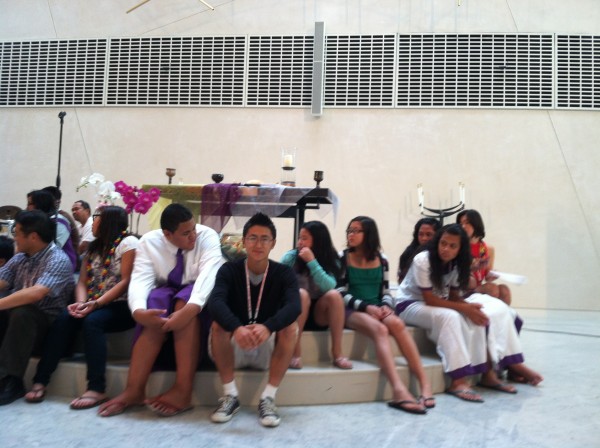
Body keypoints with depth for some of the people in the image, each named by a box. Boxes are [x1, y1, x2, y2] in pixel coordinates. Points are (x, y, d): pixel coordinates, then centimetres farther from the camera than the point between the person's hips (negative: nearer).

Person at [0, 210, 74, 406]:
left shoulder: (58, 260, -15)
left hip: (46, 322, -7)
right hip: (17, 319, 7)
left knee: (21, 313, -34)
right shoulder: (20, 258, 10)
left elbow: (36, 293, -30)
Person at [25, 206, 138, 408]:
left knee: (92, 321, -32)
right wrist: (81, 303, -12)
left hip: (120, 306, -6)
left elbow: (126, 281, -13)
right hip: (95, 306, 6)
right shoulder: (93, 247, 20)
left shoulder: (127, 242, -4)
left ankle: (97, 388, -32)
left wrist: (96, 304, -21)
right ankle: (41, 380, -19)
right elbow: (82, 282, 10)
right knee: (64, 318, -20)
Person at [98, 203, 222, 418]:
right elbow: (140, 279, -22)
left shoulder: (207, 236, -16)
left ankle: (183, 390, -37)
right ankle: (134, 390, -33)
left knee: (185, 304, -35)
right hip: (165, 294, 2)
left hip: (196, 296, -1)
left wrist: (190, 308, -51)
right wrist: (138, 310, -44)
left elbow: (208, 274, -32)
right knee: (155, 309, -33)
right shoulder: (149, 241, -9)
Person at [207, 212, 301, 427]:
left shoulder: (284, 273, -7)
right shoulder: (229, 270, -9)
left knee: (291, 327, -27)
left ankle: (268, 397, -22)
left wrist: (268, 327, -48)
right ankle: (230, 395, -18)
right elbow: (215, 303, -28)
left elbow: (293, 306, -27)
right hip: (234, 348, 0)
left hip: (269, 350, 0)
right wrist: (236, 328, -49)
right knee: (218, 324, -29)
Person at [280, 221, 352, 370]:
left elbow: (329, 286, -22)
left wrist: (312, 261, -26)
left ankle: (337, 352, -25)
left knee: (334, 295, -28)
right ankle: (295, 351, -31)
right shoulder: (290, 257, -7)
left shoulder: (331, 260, -4)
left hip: (319, 313, 1)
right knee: (302, 293, -32)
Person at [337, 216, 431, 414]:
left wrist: (385, 305, -10)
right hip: (353, 310, -3)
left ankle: (425, 383, -35)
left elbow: (386, 291, 13)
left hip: (378, 308, 3)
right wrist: (366, 307, -17)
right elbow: (341, 293, -5)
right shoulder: (342, 258, 2)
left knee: (397, 324, -31)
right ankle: (399, 390, -50)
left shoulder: (381, 260, 12)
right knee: (379, 329, -35)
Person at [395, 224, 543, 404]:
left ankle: (488, 373, -11)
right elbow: (429, 299, -25)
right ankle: (458, 381, -38)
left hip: (439, 305, 7)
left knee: (477, 317, -15)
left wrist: (470, 306, -22)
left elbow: (453, 296, 0)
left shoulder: (456, 264, -2)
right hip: (410, 305, -7)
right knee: (449, 316, -35)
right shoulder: (422, 260, -23)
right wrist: (464, 308, -28)